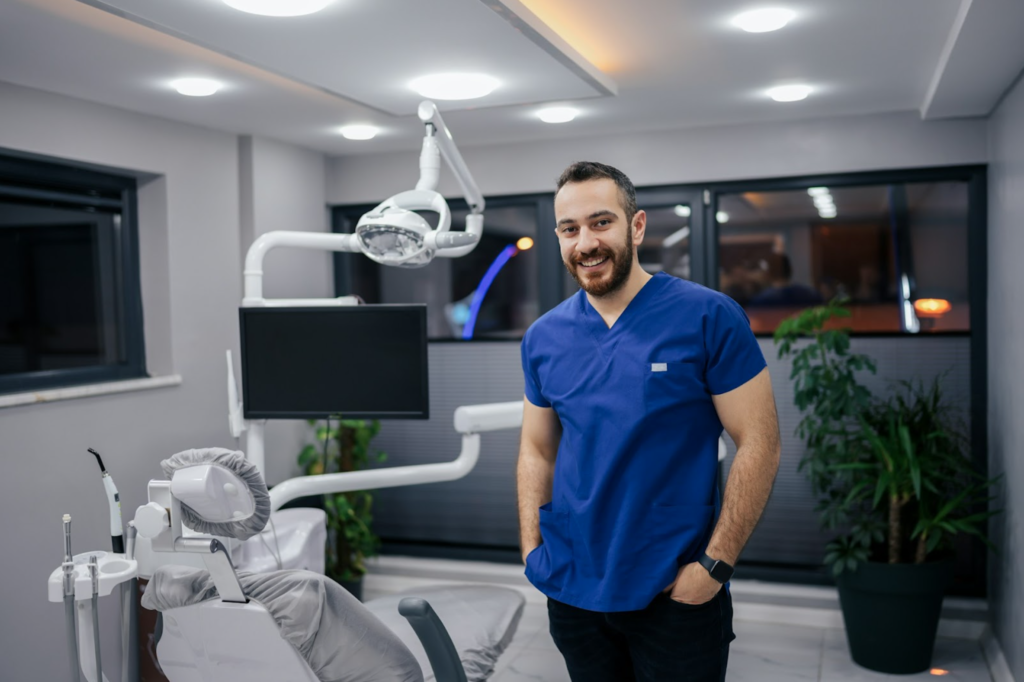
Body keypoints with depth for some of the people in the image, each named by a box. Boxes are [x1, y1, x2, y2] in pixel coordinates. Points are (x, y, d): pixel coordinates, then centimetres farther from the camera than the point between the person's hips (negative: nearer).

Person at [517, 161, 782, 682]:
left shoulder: (709, 317, -10)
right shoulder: (543, 338, 3)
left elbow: (759, 444, -10)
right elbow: (537, 451, 10)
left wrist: (714, 565, -14)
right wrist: (532, 551, 0)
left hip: (676, 594, -3)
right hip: (570, 591, 4)